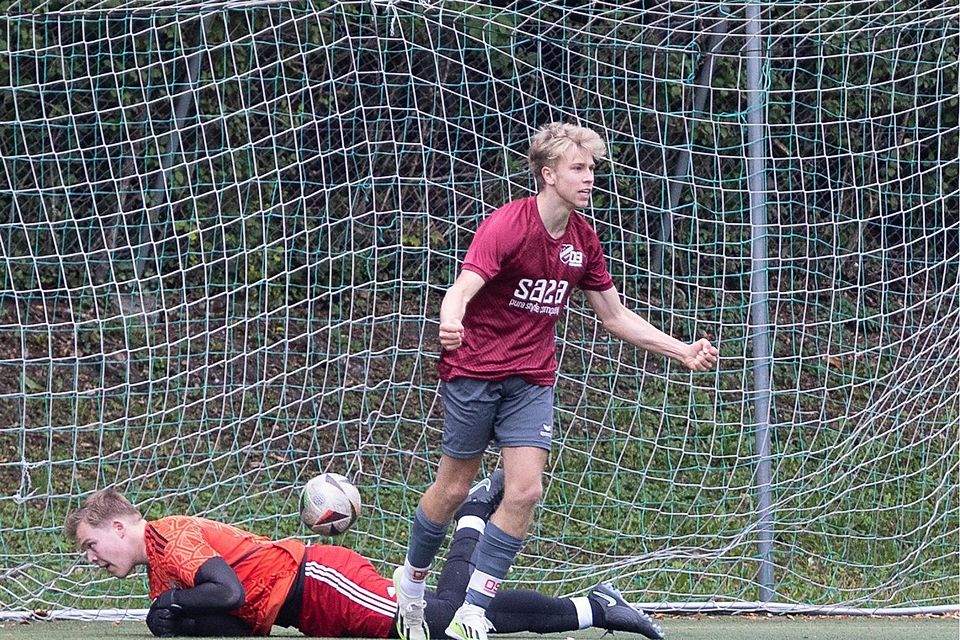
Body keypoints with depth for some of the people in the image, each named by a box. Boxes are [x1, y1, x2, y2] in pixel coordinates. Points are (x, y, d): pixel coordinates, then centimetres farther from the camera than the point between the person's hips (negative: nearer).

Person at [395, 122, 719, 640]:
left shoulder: (583, 240, 3)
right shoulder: (506, 226, -17)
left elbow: (614, 316, 14)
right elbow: (461, 290, -29)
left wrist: (682, 351, 9)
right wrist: (450, 324, -53)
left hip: (531, 379, 5)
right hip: (473, 371, -5)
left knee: (525, 492, -9)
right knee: (453, 488, 4)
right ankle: (411, 579, 32)